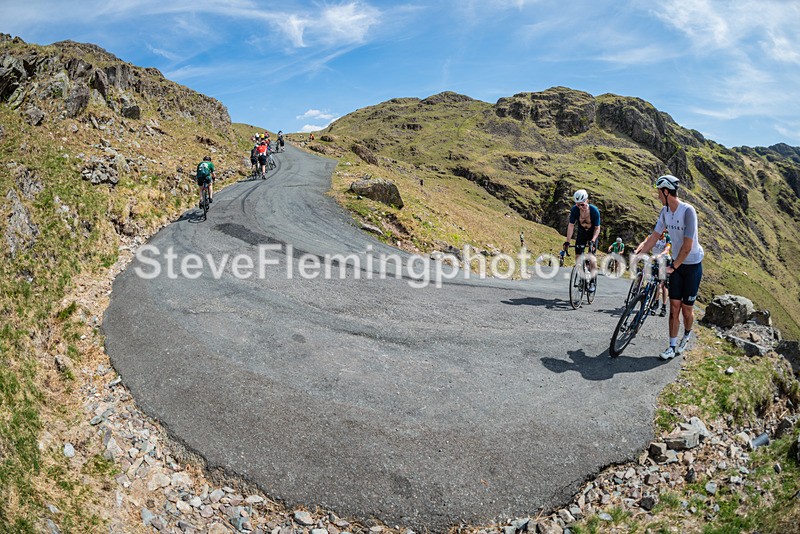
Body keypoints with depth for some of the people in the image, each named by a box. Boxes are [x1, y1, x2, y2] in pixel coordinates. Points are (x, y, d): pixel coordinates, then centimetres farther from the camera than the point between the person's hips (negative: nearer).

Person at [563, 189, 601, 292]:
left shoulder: (594, 210, -27)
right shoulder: (574, 210, -22)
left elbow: (597, 228, -19)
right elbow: (571, 225, -16)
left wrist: (593, 240, -32)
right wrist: (567, 242, -21)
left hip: (592, 234, -3)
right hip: (581, 233, 3)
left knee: (591, 258, -17)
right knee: (578, 256, -6)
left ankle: (593, 281, -4)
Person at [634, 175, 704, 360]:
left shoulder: (688, 211, -23)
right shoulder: (665, 211, -1)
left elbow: (687, 246, -24)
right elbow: (654, 237, 3)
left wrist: (673, 267, -21)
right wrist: (637, 253, -10)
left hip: (692, 265, -5)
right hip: (676, 263, 5)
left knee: (687, 308, 5)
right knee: (674, 306, 1)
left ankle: (686, 336, 31)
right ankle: (672, 347, 5)